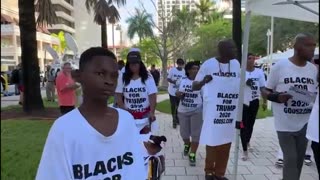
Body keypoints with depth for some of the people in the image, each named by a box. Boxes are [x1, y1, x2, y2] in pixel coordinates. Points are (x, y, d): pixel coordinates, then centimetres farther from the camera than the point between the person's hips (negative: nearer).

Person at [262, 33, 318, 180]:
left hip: (305, 123, 5)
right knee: (291, 159, -3)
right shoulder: (279, 66, -10)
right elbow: (266, 92, -4)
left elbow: (314, 93, 15)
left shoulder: (313, 69, 5)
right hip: (285, 124, -5)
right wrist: (278, 97, -25)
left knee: (299, 159, 15)